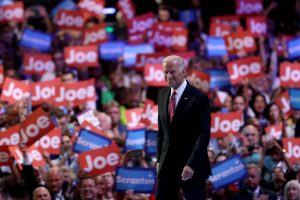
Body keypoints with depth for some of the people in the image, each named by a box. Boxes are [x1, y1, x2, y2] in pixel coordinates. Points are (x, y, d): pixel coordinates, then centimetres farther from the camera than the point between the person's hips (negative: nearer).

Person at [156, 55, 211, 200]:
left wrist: (191, 164, -22)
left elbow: (204, 135, -15)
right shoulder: (162, 95, 9)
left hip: (192, 166, -6)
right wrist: (159, 159, 11)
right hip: (167, 164, 6)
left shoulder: (198, 98, -11)